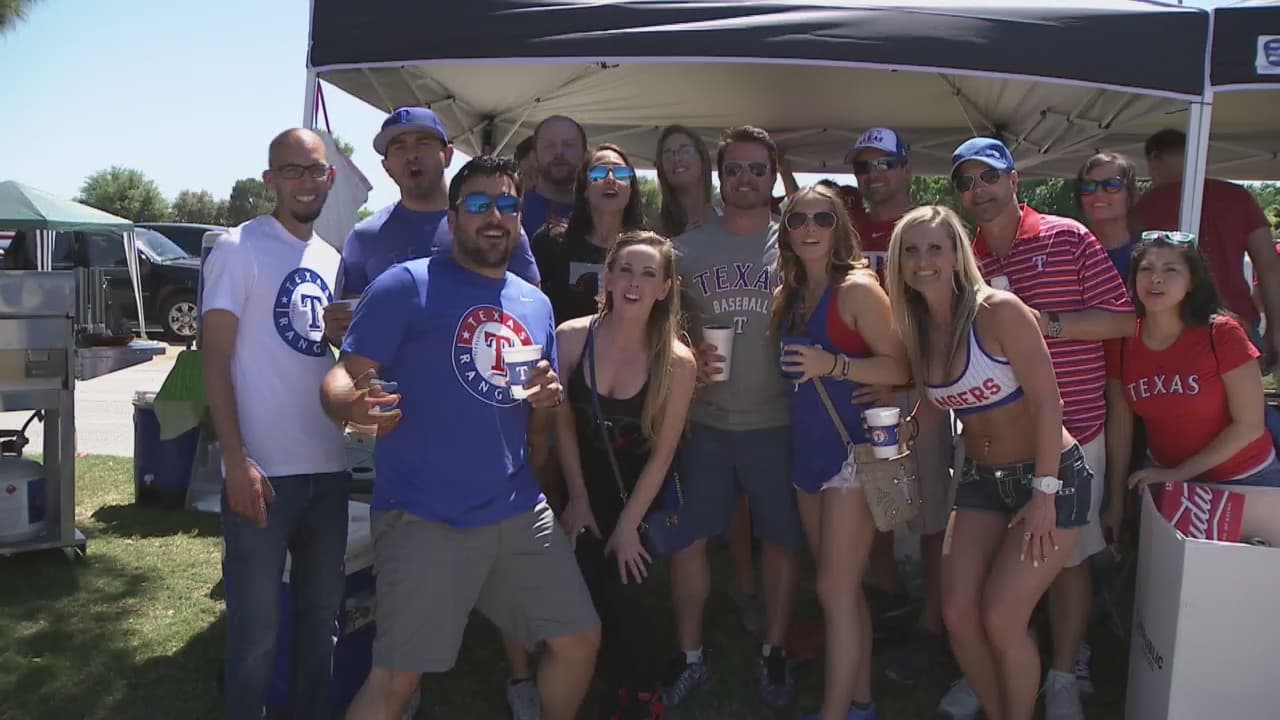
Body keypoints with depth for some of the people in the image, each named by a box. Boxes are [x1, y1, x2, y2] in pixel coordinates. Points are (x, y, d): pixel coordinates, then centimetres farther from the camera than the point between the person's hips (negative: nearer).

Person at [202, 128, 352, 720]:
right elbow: (215, 359, -10)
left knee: (321, 615, 17)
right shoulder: (238, 248, -5)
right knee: (255, 628, 4)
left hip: (328, 467, 6)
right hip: (263, 470, -6)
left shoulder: (333, 259, 12)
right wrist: (236, 460, -17)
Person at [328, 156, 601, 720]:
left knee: (580, 639, 13)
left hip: (518, 512, 6)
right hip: (424, 519, -6)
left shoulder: (535, 305, 14)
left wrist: (546, 404, -2)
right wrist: (351, 405, -33)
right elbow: (344, 376, -10)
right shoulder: (408, 286, -6)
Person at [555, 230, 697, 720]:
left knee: (621, 595, -7)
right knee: (591, 595, -4)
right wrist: (578, 497, -4)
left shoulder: (677, 362, -18)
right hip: (586, 491, 2)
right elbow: (562, 422, -4)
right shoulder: (571, 337, -15)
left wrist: (627, 526, -13)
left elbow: (662, 452, -14)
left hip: (642, 498, -1)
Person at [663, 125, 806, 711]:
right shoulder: (687, 248, 6)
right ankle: (689, 656, 23)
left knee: (781, 538, 9)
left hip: (777, 421, -1)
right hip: (705, 421, 1)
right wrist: (688, 359, -8)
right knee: (687, 537, 5)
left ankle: (774, 652, 29)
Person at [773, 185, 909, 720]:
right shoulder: (787, 295, 9)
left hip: (854, 448, -7)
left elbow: (899, 367, -16)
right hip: (809, 450, 8)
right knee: (842, 588, 15)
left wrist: (833, 364, -27)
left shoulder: (858, 288, -12)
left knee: (836, 590, -5)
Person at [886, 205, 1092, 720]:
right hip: (982, 479, 6)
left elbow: (1047, 402, -19)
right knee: (958, 615, 1)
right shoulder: (916, 328, 0)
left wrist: (1045, 492, -20)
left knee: (1001, 620, -8)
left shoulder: (999, 311, -19)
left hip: (1051, 476, -6)